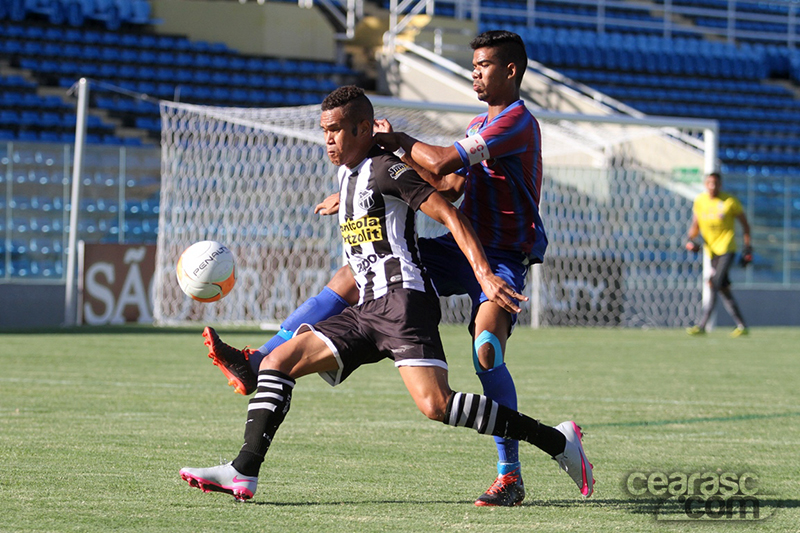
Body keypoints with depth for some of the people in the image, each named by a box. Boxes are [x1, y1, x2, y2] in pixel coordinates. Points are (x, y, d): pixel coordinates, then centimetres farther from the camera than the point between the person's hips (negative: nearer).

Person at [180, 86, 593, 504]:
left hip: (403, 299, -9)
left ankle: (557, 441, -16)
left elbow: (449, 215, -13)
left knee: (435, 406, -23)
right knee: (277, 361, -1)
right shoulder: (346, 172, 20)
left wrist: (484, 275, -23)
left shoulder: (384, 169, -7)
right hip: (366, 311, 9)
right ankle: (243, 473, -8)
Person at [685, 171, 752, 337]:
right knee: (724, 289, 5)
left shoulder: (730, 201, -4)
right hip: (711, 251, 6)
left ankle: (702, 325, -21)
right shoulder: (699, 201, 8)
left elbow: (744, 223, 5)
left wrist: (747, 247, 1)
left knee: (714, 284, -18)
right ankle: (741, 326, 13)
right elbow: (695, 226, 16)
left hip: (727, 249, -6)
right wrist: (691, 239, -4)